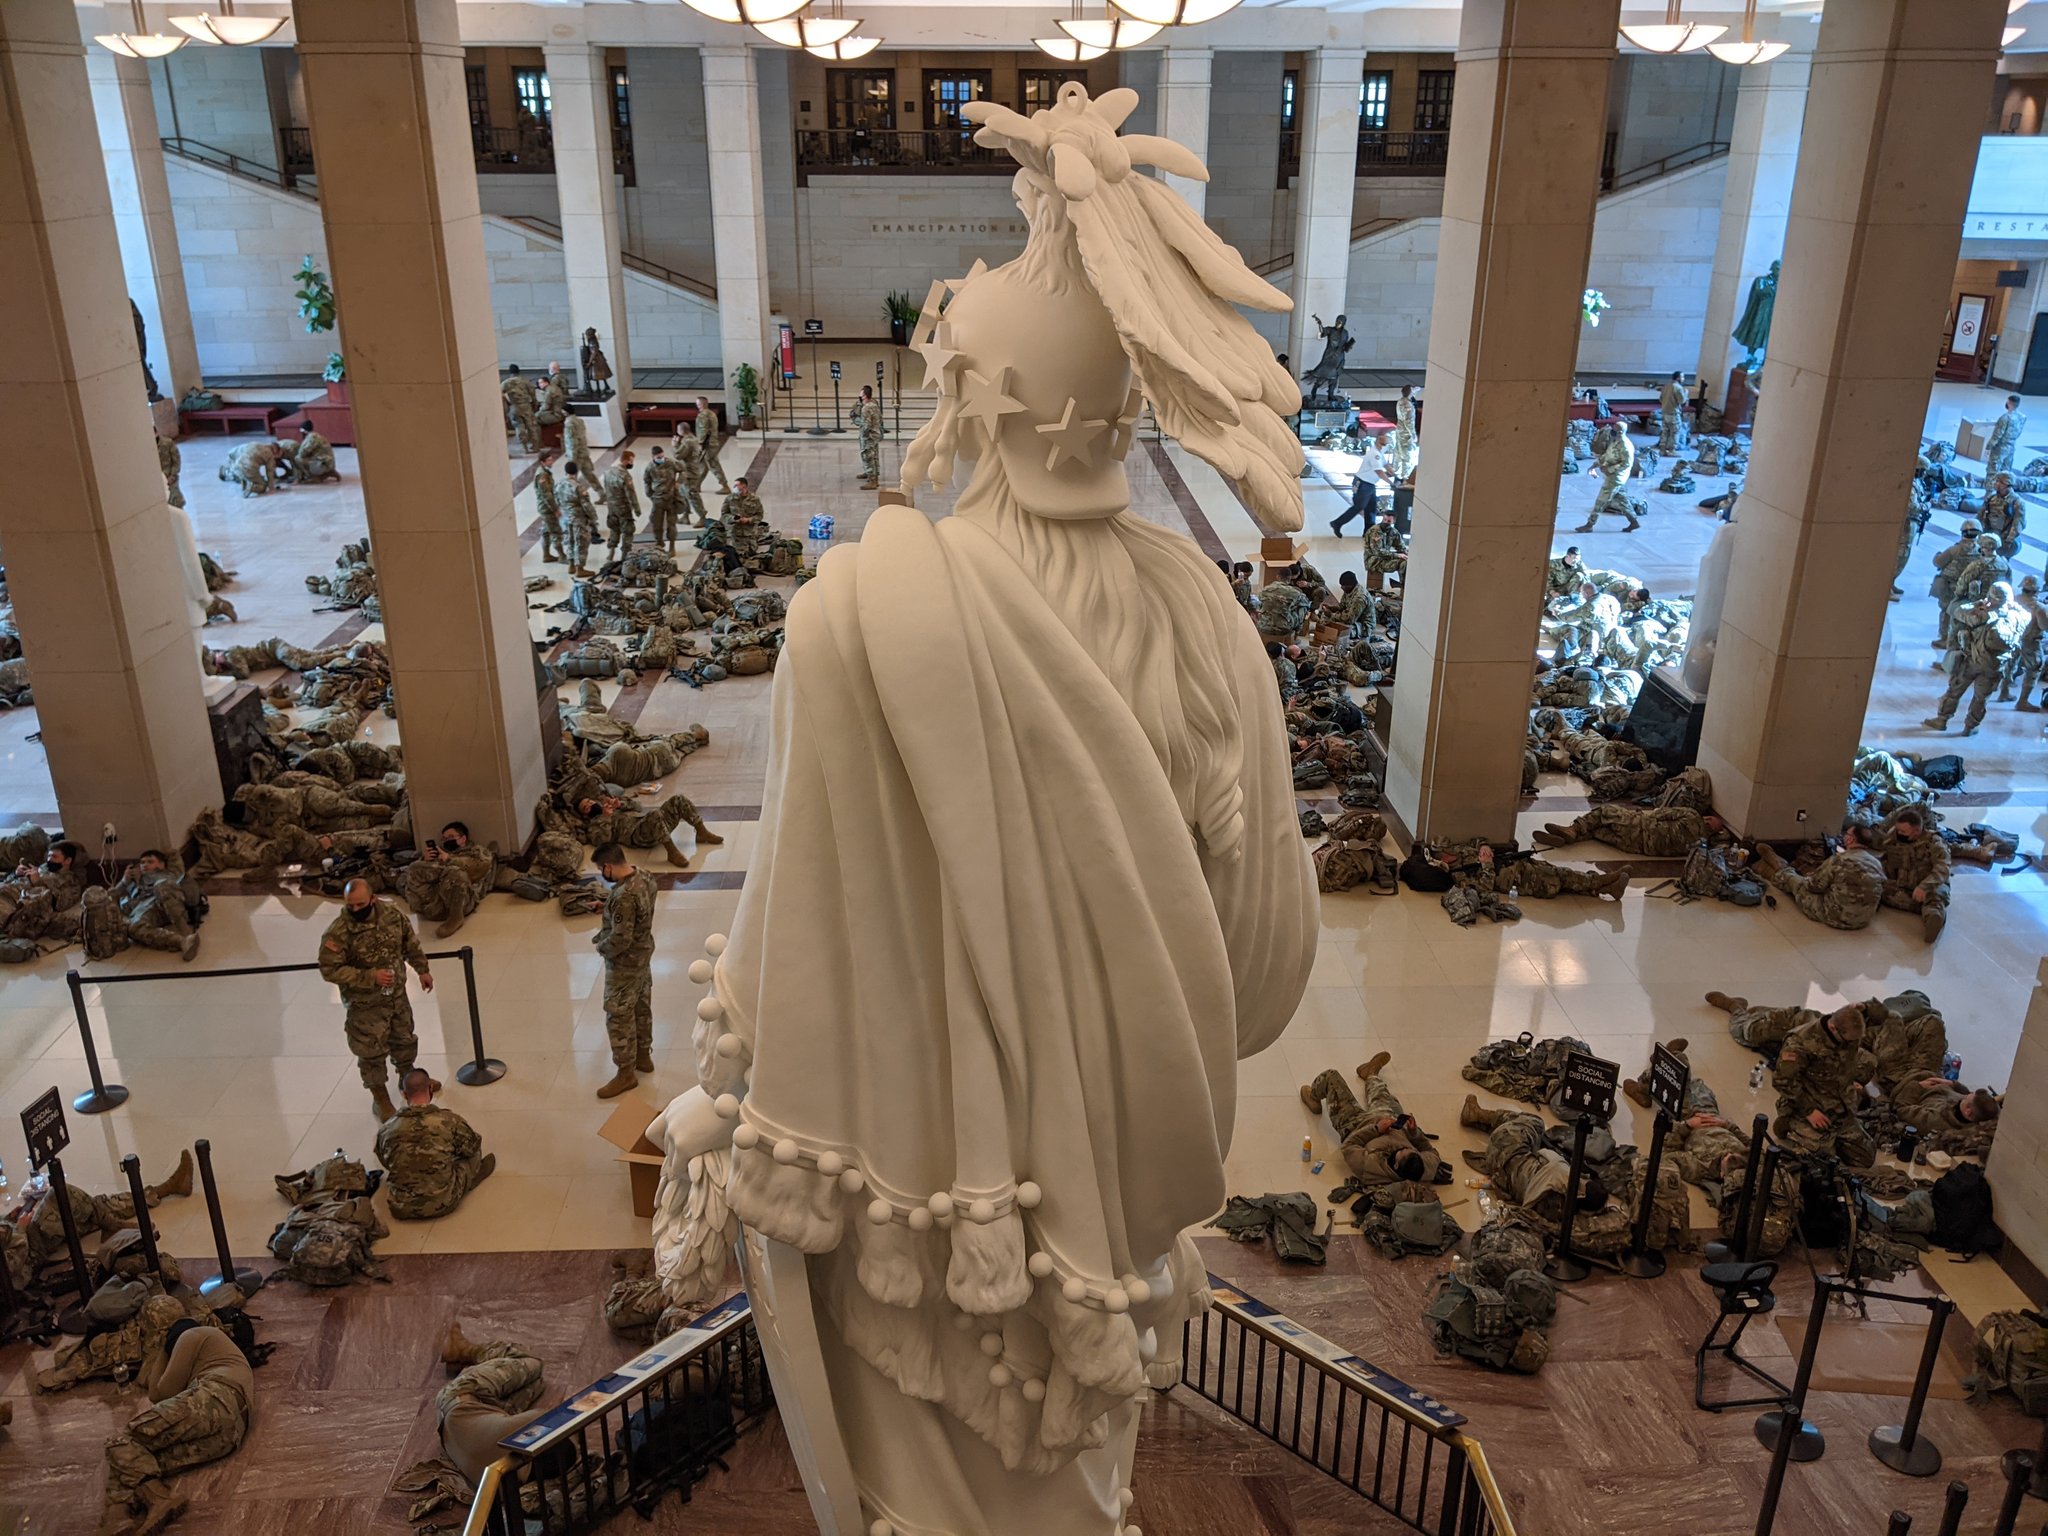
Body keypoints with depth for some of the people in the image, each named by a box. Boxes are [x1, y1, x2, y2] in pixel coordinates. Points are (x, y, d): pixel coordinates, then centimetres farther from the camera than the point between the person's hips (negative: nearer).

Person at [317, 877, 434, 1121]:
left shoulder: (392, 914, -11)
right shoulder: (337, 933, -26)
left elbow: (410, 942, 6)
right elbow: (330, 970, -23)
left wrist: (422, 970, 11)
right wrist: (370, 977, -29)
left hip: (398, 994, 5)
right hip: (365, 1004, -5)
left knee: (404, 1039, 25)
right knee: (372, 1052, 9)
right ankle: (380, 1099, 31)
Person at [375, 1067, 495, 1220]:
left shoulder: (386, 1129, -10)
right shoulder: (450, 1121, -17)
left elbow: (386, 1163, 9)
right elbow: (472, 1148, 1)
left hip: (401, 1209, 2)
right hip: (443, 1205, -2)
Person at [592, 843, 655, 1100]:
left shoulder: (624, 897, -34)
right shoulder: (645, 877, -5)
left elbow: (620, 940, -30)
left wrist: (601, 945, -10)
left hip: (625, 963, -9)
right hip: (644, 954, 9)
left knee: (619, 1017, 6)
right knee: (642, 1008, 23)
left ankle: (626, 1073, 17)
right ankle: (644, 1056, 40)